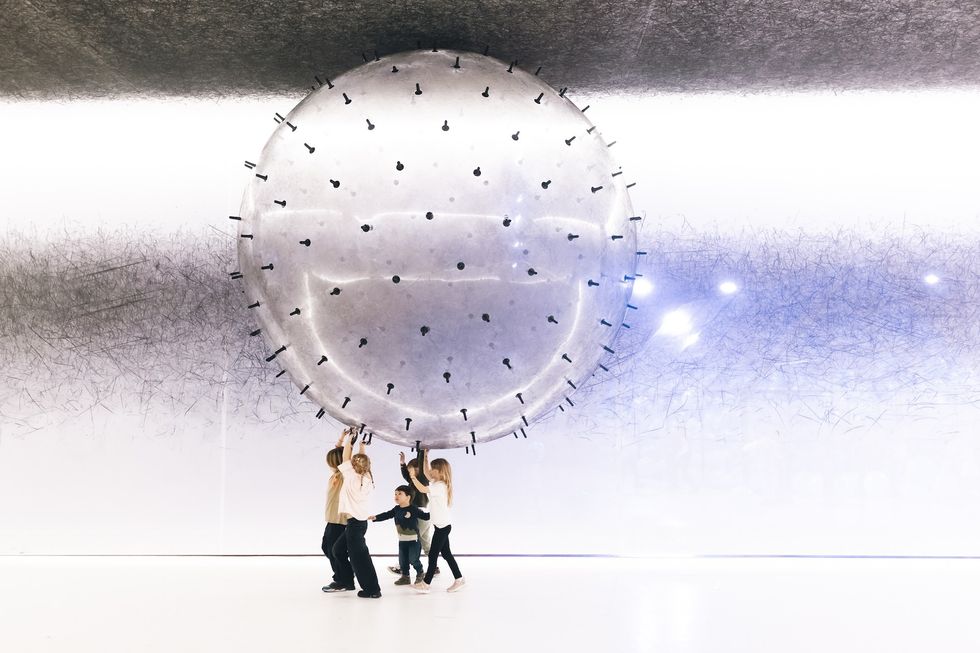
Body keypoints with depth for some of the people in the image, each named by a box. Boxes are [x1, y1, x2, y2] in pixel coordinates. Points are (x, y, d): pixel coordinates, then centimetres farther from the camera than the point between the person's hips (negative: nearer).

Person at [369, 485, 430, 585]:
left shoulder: (413, 509, -13)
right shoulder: (396, 509, 3)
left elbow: (425, 516, -10)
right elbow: (386, 515, 5)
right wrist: (375, 517, -5)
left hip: (413, 539, -6)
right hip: (402, 540, 6)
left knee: (413, 559, -4)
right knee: (402, 560, 10)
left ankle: (420, 574, 18)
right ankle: (405, 576, 24)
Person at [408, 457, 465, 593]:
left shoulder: (439, 486, -20)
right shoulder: (437, 483, 8)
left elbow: (422, 489, -29)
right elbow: (426, 472, 21)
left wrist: (413, 476, -21)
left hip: (442, 526, -10)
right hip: (442, 525, 10)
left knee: (433, 554, -4)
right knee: (446, 553, 14)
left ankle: (426, 583, 2)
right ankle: (459, 579, 20)